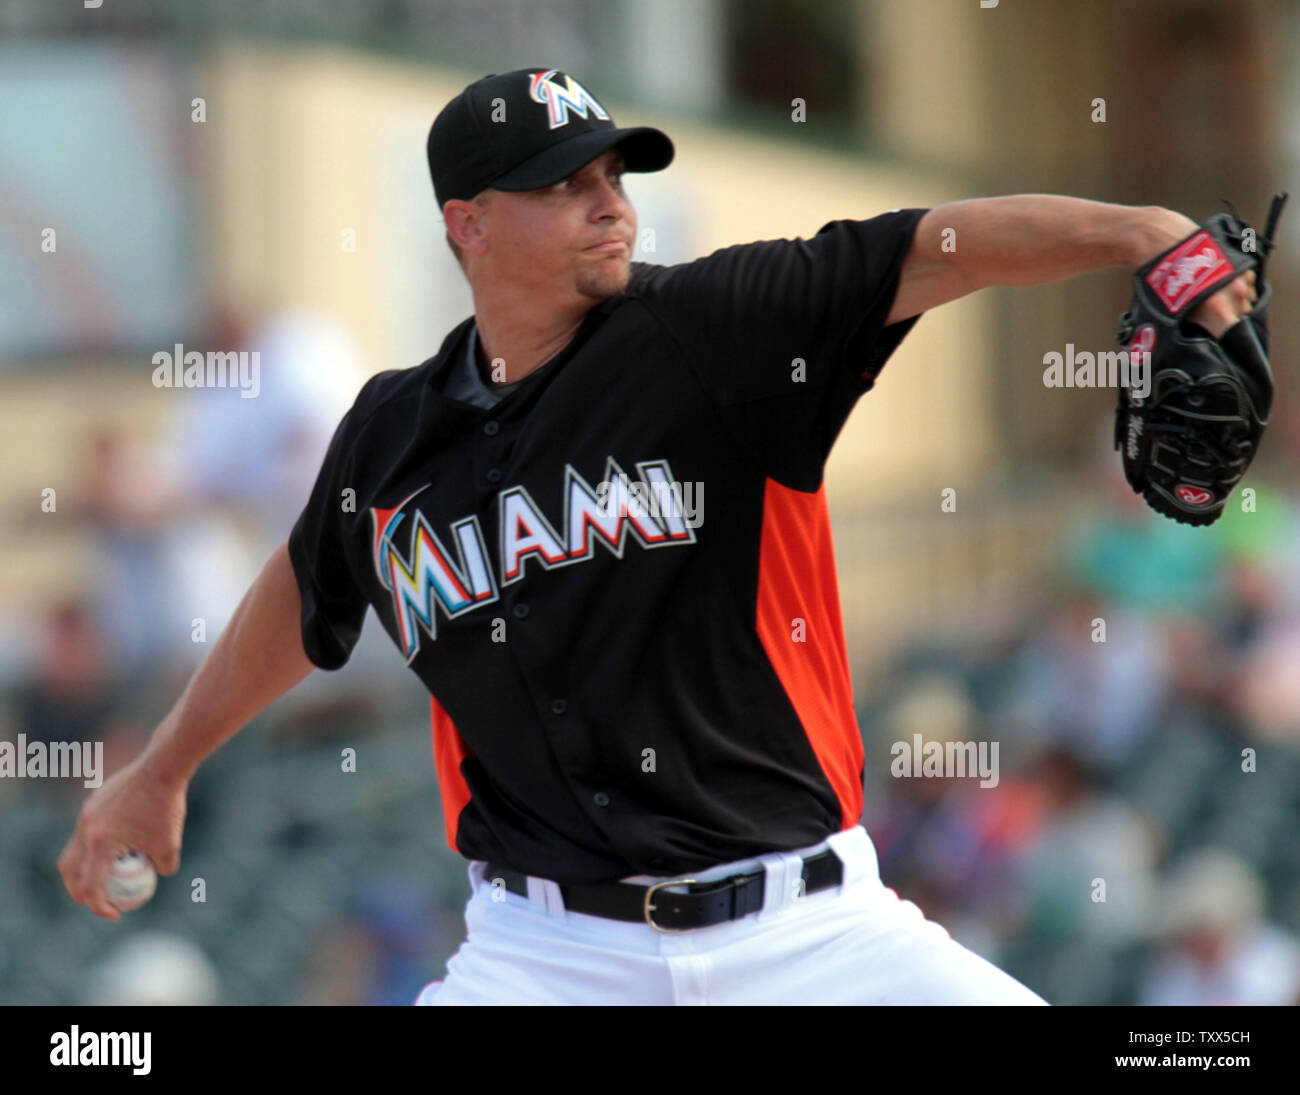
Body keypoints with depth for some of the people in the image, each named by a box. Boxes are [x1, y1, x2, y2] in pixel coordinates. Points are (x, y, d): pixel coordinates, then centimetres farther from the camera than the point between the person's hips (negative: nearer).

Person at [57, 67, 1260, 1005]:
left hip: (801, 926, -1)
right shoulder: (394, 437, 5)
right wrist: (160, 771, 36)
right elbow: (303, 598, 25)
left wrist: (1137, 231, -34)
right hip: (548, 947, 2)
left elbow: (935, 250, -17)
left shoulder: (707, 330, -5)